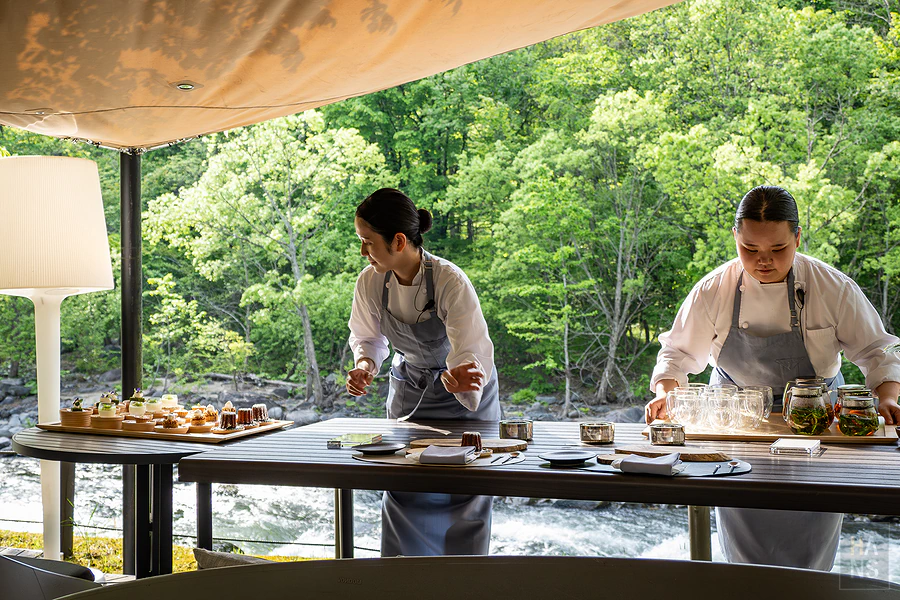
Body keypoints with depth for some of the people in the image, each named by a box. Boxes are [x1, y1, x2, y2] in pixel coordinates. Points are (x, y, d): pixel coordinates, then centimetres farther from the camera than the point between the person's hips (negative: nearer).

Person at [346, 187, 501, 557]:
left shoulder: (450, 282, -31)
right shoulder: (370, 283, -17)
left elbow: (470, 351, -33)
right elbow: (368, 337, 0)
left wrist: (453, 377, -55)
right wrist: (364, 366, -21)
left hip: (462, 393, -4)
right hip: (409, 390, 4)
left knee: (465, 491, -1)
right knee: (401, 486, 6)